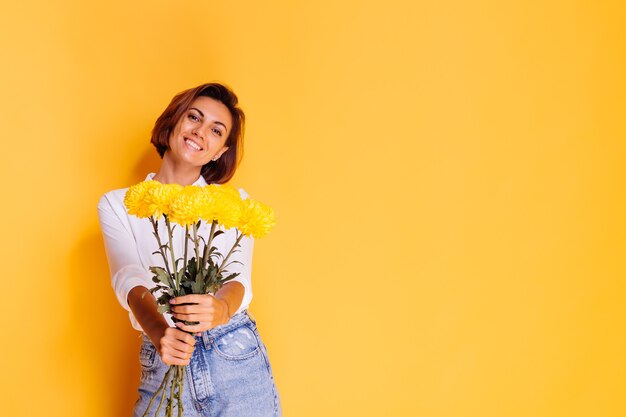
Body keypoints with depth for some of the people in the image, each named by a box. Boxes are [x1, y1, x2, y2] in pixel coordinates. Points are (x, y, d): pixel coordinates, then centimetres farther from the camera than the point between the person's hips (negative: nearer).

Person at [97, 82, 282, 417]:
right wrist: (159, 332, -32)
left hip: (237, 360, 0)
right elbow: (129, 279, -11)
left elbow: (239, 278, -9)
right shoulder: (117, 204, 4)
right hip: (161, 364, 0)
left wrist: (221, 308, -33)